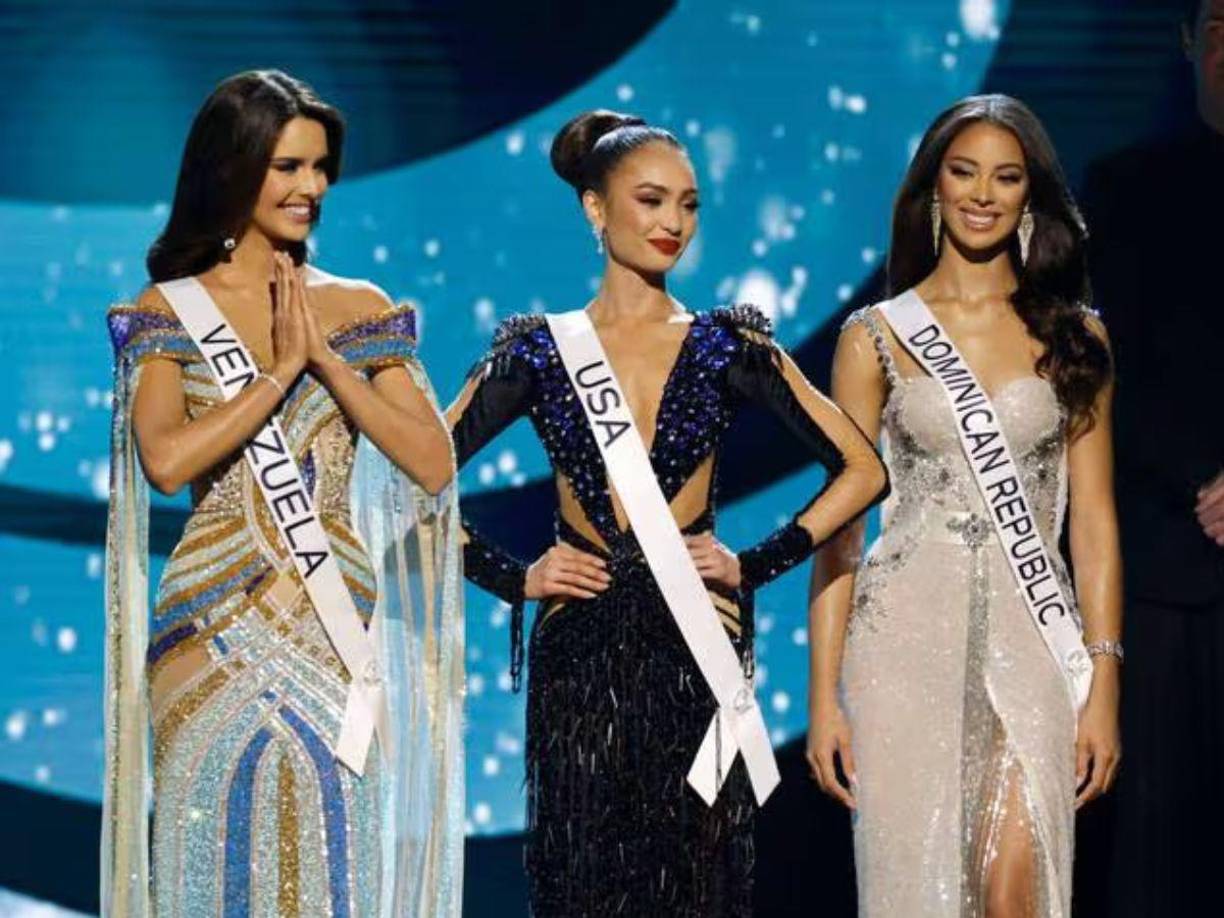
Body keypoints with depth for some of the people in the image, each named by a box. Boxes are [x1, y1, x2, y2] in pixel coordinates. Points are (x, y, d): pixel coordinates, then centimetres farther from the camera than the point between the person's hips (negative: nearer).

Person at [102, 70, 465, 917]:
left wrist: (329, 359, -7)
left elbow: (432, 465, -1)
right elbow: (167, 460, -15)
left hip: (339, 636, 2)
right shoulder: (168, 313, 2)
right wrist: (281, 369, -9)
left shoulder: (361, 309, 9)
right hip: (220, 639, -2)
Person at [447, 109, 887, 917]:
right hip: (580, 648, 0)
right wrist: (513, 578, -4)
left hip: (697, 646, 0)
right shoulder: (538, 349, 4)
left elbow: (862, 468, 4)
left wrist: (757, 564, -3)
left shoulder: (726, 346, 4)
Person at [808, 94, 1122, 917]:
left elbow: (1094, 518, 8)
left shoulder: (1075, 337, 9)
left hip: (1030, 633, 0)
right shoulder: (877, 337, 6)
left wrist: (1104, 682, -1)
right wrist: (824, 695, -2)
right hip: (907, 632, 0)